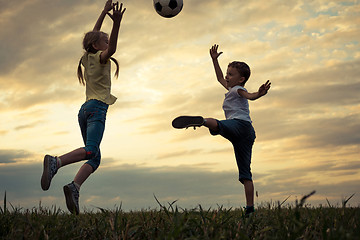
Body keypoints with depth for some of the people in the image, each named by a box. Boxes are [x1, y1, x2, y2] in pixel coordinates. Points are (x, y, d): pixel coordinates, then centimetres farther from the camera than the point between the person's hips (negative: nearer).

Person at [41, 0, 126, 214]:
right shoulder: (100, 58, 2)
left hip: (85, 108, 9)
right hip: (97, 108, -8)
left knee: (95, 158, 1)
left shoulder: (87, 58, 22)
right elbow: (111, 49, -22)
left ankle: (75, 187, -20)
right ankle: (56, 162, -45)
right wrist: (116, 23, -34)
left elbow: (93, 35, 37)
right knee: (91, 150, -26)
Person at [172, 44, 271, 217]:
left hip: (240, 124, -8)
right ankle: (250, 208, -1)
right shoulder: (232, 89, 33)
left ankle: (202, 121, -67)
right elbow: (220, 78, 49)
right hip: (248, 133, 8)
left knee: (215, 124, -34)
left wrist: (259, 93, -38)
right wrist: (214, 60, 50)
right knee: (245, 173, 2)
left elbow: (250, 96, -16)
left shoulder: (238, 89, 7)